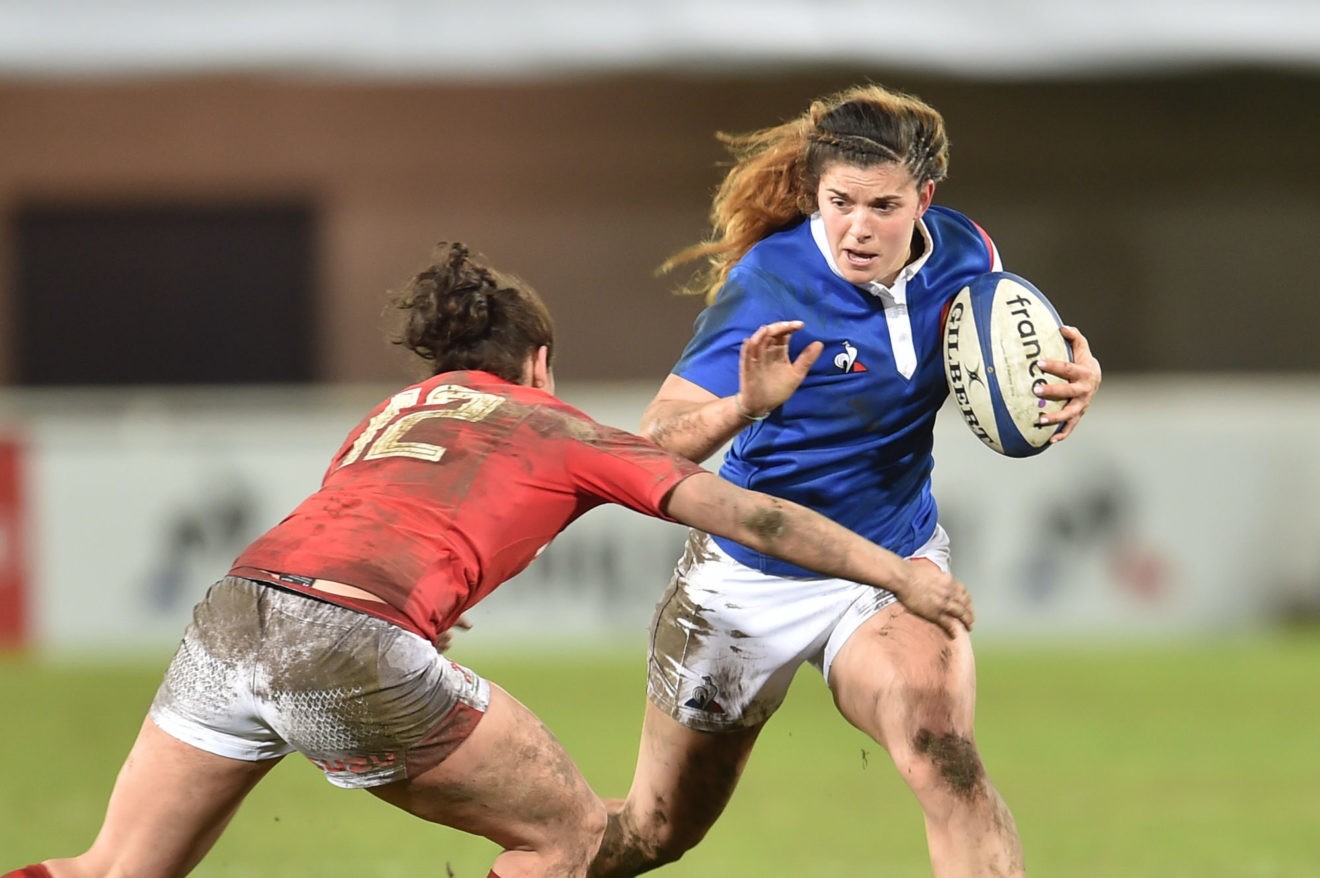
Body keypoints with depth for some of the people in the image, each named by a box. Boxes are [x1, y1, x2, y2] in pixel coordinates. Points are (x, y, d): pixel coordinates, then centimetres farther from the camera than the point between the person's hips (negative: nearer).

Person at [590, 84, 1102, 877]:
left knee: (948, 764, -28)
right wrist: (745, 406, -49)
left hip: (896, 561, 2)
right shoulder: (770, 283, -25)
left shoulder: (964, 255, -12)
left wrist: (1072, 383, -16)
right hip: (753, 575, -2)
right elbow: (655, 443, -29)